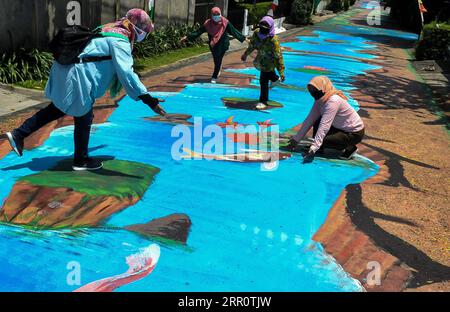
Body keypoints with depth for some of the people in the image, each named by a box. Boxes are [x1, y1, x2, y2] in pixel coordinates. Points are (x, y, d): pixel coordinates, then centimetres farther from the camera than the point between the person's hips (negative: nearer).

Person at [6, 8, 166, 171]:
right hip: (78, 76, -9)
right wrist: (147, 98, -31)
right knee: (84, 118, 8)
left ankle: (18, 134, 31)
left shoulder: (108, 28, 15)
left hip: (65, 69, 9)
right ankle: (81, 160, 23)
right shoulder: (120, 42, -14)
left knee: (57, 108, 25)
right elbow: (126, 73, -26)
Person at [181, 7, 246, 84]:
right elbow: (198, 31, -2)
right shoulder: (208, 23, -8)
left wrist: (243, 38, -10)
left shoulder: (225, 23, -13)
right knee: (216, 61, 14)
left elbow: (234, 31, -9)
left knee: (218, 61, -3)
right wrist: (187, 37, -2)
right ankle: (218, 70, 45)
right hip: (213, 45, 2)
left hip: (222, 45, -2)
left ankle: (214, 77, 11)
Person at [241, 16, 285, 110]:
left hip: (269, 61, -7)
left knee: (263, 81, -6)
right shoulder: (256, 33, -12)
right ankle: (275, 79, 61)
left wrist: (281, 71, -28)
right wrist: (245, 54, 22)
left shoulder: (273, 40, -31)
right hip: (261, 58, 7)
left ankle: (263, 101, 9)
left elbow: (278, 56, -28)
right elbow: (252, 45, 9)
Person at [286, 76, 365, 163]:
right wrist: (296, 139, -5)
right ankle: (319, 149, 4)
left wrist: (313, 149, -43)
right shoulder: (320, 100, -3)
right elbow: (309, 120, -2)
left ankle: (349, 148, -3)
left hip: (354, 133, -8)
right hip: (340, 128, 8)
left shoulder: (333, 101, -29)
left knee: (322, 141, -21)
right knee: (317, 121, -5)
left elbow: (324, 126, -37)